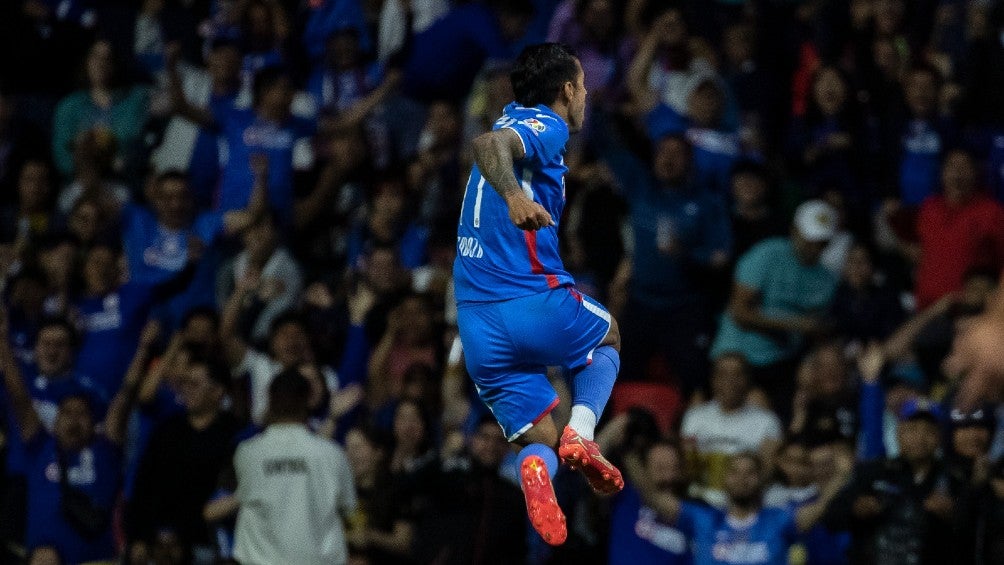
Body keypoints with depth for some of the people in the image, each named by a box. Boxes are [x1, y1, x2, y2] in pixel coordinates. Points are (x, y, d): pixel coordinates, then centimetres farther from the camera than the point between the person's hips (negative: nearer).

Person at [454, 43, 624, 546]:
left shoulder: (516, 120, 19)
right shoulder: (545, 127, -6)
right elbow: (489, 143, -28)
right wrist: (514, 196, -44)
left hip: (476, 325, 6)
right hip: (537, 303, -6)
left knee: (540, 440, 12)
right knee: (608, 338, 28)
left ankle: (536, 469, -26)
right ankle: (581, 432, 1)